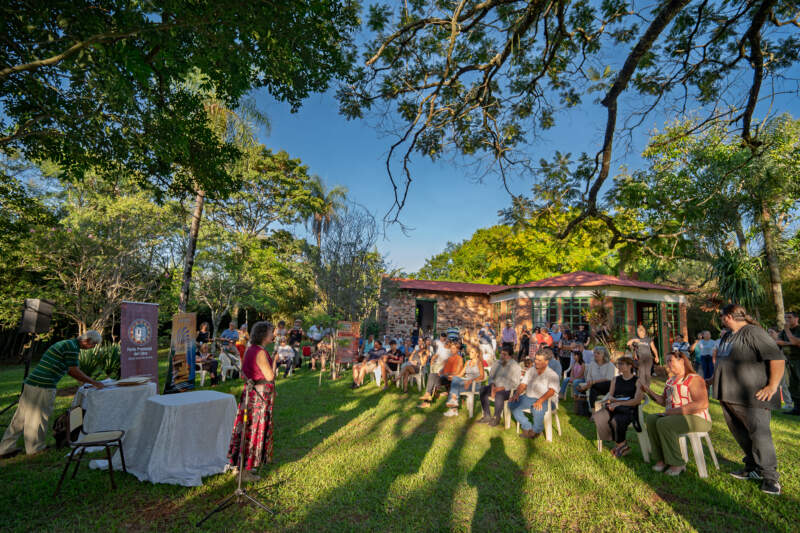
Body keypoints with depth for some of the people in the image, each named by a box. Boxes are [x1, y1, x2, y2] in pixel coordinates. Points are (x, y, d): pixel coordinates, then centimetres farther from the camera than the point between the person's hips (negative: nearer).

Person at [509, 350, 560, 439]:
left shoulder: (552, 375, -3)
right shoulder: (531, 371, 15)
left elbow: (551, 391, -17)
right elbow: (523, 384, 12)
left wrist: (540, 400, -33)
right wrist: (517, 393, -9)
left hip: (543, 400, -6)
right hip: (527, 397, 6)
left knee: (537, 410, -37)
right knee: (512, 404, -15)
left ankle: (536, 431, -3)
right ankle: (527, 427, -3)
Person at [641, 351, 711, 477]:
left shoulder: (694, 379, -10)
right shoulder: (670, 380, 18)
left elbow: (702, 404, -22)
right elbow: (663, 401, 20)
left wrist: (675, 411, -23)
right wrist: (647, 390, 6)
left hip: (696, 419, -8)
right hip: (674, 417, 8)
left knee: (663, 423, -28)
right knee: (651, 419, -14)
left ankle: (677, 464, -16)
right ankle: (661, 459, -11)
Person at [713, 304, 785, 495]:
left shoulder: (753, 333, -13)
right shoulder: (727, 336, 16)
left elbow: (778, 359, -18)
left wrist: (772, 386, -21)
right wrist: (714, 381, 28)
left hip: (752, 397, -9)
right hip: (729, 396, 9)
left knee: (759, 434, -9)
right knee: (741, 435, 13)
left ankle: (769, 476, 2)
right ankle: (753, 468, 24)